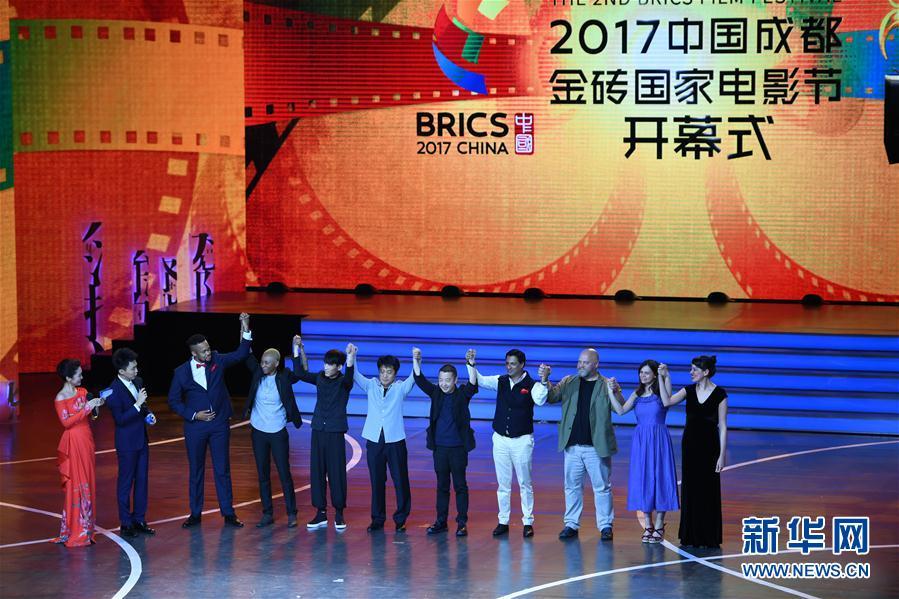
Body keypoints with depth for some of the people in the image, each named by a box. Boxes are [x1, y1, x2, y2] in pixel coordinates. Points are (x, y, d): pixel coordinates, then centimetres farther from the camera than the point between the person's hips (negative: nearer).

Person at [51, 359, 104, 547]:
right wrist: (86, 407, -21)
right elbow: (66, 422, -18)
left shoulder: (82, 392, 8)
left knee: (86, 483, 9)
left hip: (86, 440, 7)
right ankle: (75, 532, 3)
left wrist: (96, 406, -4)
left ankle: (85, 527, 16)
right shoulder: (60, 398, -11)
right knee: (76, 485, -3)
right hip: (73, 442, -7)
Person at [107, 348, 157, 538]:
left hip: (141, 439, 7)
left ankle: (139, 520, 23)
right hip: (127, 443, -7)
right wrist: (138, 405, -27)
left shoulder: (137, 381, 3)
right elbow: (120, 419, -22)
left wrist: (148, 414, 1)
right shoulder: (114, 391, -20)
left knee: (142, 480, 13)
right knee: (125, 483, 4)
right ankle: (126, 524, 13)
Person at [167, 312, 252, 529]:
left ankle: (228, 513, 12)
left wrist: (245, 328, -17)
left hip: (219, 425, 1)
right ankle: (195, 514, 19)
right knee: (196, 471, 9)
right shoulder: (181, 372, -6)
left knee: (223, 470, 5)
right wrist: (194, 414, -12)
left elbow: (241, 354, -5)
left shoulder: (217, 361, -2)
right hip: (195, 427, -1)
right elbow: (174, 401, 0)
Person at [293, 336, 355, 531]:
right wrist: (297, 350, -14)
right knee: (317, 471, 4)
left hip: (336, 432, -4)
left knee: (337, 472, -3)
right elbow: (301, 374, -6)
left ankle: (339, 514, 7)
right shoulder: (320, 377, 6)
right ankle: (321, 513, 11)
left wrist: (350, 358, -45)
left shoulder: (344, 381, -5)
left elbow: (349, 378, -27)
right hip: (318, 430, 4)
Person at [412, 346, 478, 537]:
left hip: (458, 447, -3)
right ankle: (441, 521, 16)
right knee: (442, 485, 10)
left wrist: (470, 364, -36)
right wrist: (416, 360, -20)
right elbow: (420, 380, -5)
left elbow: (473, 384, -21)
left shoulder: (462, 394, -3)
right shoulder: (435, 393, 4)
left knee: (460, 485, 2)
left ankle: (462, 523, 6)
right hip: (439, 447, 3)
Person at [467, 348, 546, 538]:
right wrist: (471, 365, -19)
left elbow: (540, 400, -28)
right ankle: (503, 521, 17)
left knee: (525, 484, 3)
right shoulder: (500, 381, 3)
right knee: (503, 484, 10)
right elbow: (479, 381, -3)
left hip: (522, 440, -4)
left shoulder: (531, 385, -10)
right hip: (500, 439, 4)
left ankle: (528, 522, 11)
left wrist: (544, 381, -42)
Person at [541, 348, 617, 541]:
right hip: (572, 446, 3)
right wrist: (545, 380, -15)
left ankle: (605, 526, 13)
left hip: (597, 447, -3)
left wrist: (613, 392, -29)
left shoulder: (607, 385, -2)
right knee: (572, 486, 9)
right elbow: (551, 397, 2)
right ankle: (571, 524, 17)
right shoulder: (569, 383, 8)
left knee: (602, 487, 4)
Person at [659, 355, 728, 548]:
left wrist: (722, 455, -11)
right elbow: (667, 401, -11)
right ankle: (691, 536, 14)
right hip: (689, 444, 4)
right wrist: (662, 378, -16)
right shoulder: (689, 390, 4)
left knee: (708, 491, 1)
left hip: (709, 446, -4)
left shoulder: (719, 394, -8)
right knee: (689, 489, 7)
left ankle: (709, 537, 9)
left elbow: (722, 426, -8)